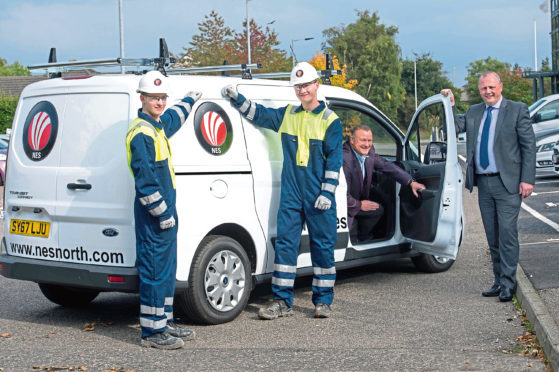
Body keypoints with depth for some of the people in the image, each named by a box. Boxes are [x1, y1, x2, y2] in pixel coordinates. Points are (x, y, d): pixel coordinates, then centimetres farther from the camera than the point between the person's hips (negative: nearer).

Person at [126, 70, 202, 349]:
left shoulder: (158, 126, 13)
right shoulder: (141, 133, -17)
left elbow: (173, 119, 41)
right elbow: (145, 180, -22)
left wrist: (189, 101, 55)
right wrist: (162, 213, -21)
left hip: (164, 210, 11)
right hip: (153, 214, -10)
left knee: (167, 270, 16)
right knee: (155, 271, -7)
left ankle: (164, 322, 26)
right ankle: (152, 332, -2)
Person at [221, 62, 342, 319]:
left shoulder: (329, 120, -1)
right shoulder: (287, 115, 11)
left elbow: (334, 160, -5)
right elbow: (258, 114, 22)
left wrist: (327, 193, -11)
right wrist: (237, 99, 8)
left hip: (318, 197, -3)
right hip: (290, 194, 4)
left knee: (323, 246, 3)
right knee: (285, 243, 2)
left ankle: (323, 301, 14)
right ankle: (282, 302, 8)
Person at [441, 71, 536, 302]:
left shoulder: (517, 110, -1)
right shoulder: (474, 112, 14)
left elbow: (529, 146, -4)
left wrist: (527, 179, -12)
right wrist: (449, 105, -4)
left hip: (507, 183, -5)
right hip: (483, 183, 5)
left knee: (507, 232, -9)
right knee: (492, 236, 10)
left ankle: (507, 284, -3)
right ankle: (499, 281, 19)